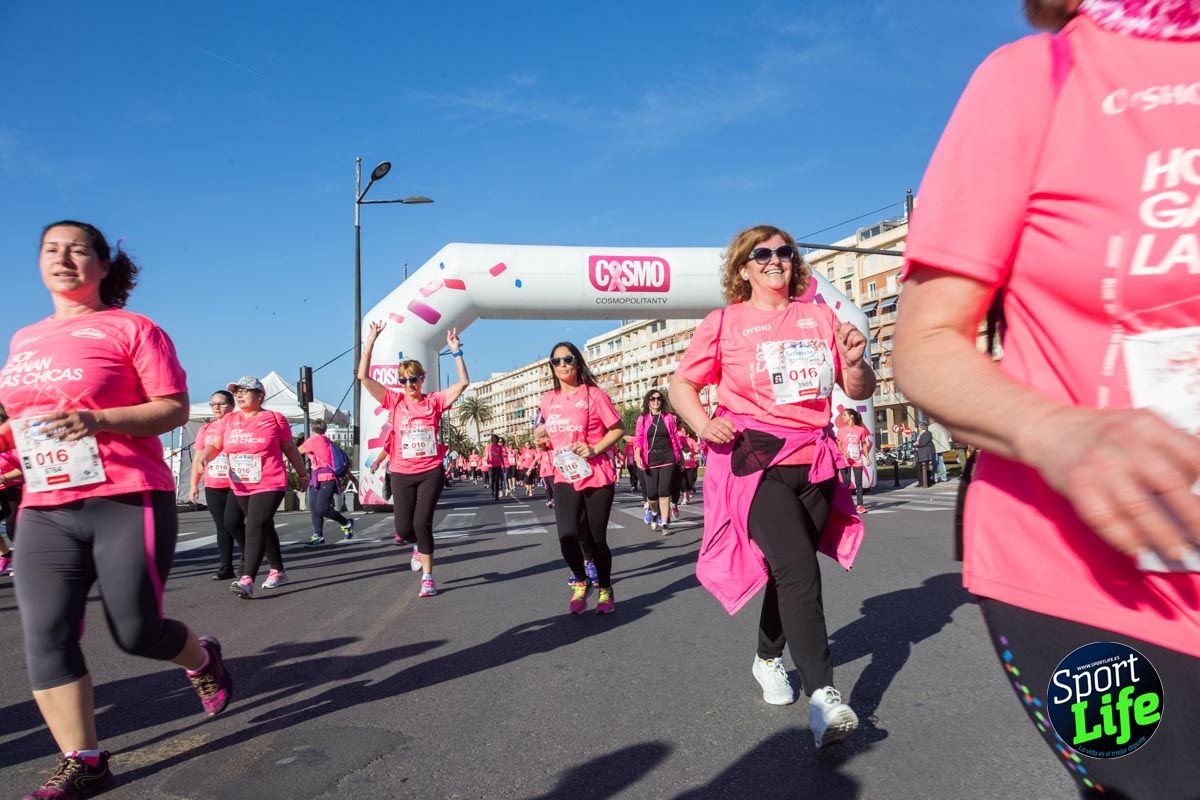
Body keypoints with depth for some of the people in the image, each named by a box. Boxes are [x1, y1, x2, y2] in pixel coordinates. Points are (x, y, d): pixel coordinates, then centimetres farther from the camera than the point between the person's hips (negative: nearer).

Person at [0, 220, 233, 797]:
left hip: (128, 503, -5)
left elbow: (175, 408, -8)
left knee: (135, 631, -1)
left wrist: (96, 420, -21)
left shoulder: (131, 328, -2)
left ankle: (203, 658, 32)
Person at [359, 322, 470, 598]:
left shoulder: (434, 401, 1)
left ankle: (428, 578, 5)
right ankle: (421, 546, 38)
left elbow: (463, 382, -7)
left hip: (431, 471, -1)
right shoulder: (395, 401, 2)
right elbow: (363, 376, -5)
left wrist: (456, 351, -12)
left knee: (422, 523, -10)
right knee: (404, 529, 1)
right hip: (402, 473, 2)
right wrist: (371, 342, -9)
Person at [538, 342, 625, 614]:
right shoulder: (547, 401, 8)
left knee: (597, 538, 4)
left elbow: (618, 429, -3)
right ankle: (581, 582, 15)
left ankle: (605, 589, 31)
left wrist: (595, 449, -16)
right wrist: (543, 439, 4)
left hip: (598, 477, -3)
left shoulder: (594, 395, -6)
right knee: (567, 536, -16)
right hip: (565, 478, 3)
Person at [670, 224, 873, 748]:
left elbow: (859, 392, 13)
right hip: (756, 458, -4)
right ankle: (822, 696, -17)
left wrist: (856, 362, -10)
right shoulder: (725, 322, 3)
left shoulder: (819, 317, 12)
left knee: (788, 568, 13)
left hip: (814, 460, 4)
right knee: (799, 571, -18)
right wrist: (703, 424, -13)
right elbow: (681, 383, 6)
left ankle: (769, 657, 37)